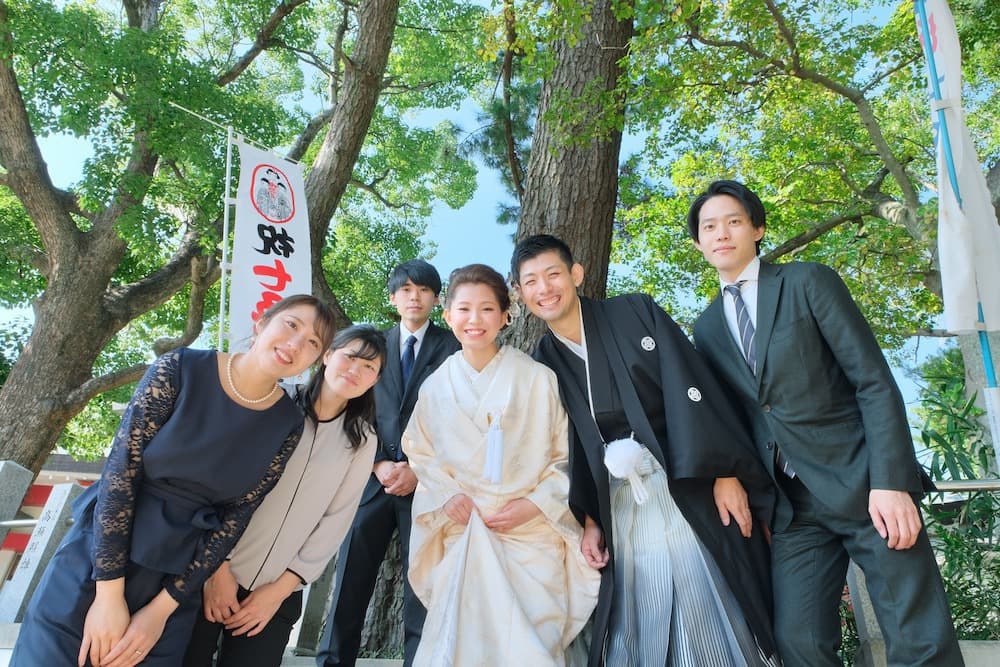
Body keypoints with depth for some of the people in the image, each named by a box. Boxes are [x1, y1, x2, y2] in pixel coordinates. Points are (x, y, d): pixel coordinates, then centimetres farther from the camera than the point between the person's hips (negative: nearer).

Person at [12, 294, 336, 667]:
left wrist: (162, 609, -6)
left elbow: (236, 518, -4)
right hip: (96, 554, -1)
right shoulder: (180, 370, -14)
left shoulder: (287, 426, -7)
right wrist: (110, 593, -15)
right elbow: (118, 474, -14)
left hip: (179, 577, 2)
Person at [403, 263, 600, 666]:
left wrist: (535, 503, -12)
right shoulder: (436, 386, 2)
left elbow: (566, 456, -1)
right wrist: (447, 494, -5)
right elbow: (419, 452, 11)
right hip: (463, 536, 2)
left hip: (533, 536, -2)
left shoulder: (538, 379, -8)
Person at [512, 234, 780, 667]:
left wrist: (725, 472, -14)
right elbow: (568, 448, 8)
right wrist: (587, 520, 4)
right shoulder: (543, 363, 6)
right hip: (618, 509, 3)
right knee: (635, 631, 9)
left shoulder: (636, 312, -4)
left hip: (687, 491, -3)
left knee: (712, 618, 3)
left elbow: (692, 387, -9)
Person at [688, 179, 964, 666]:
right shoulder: (706, 329, 11)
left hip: (864, 486, -3)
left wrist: (891, 482, -15)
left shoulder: (809, 282, -1)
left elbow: (875, 382, -7)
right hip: (793, 507, 3)